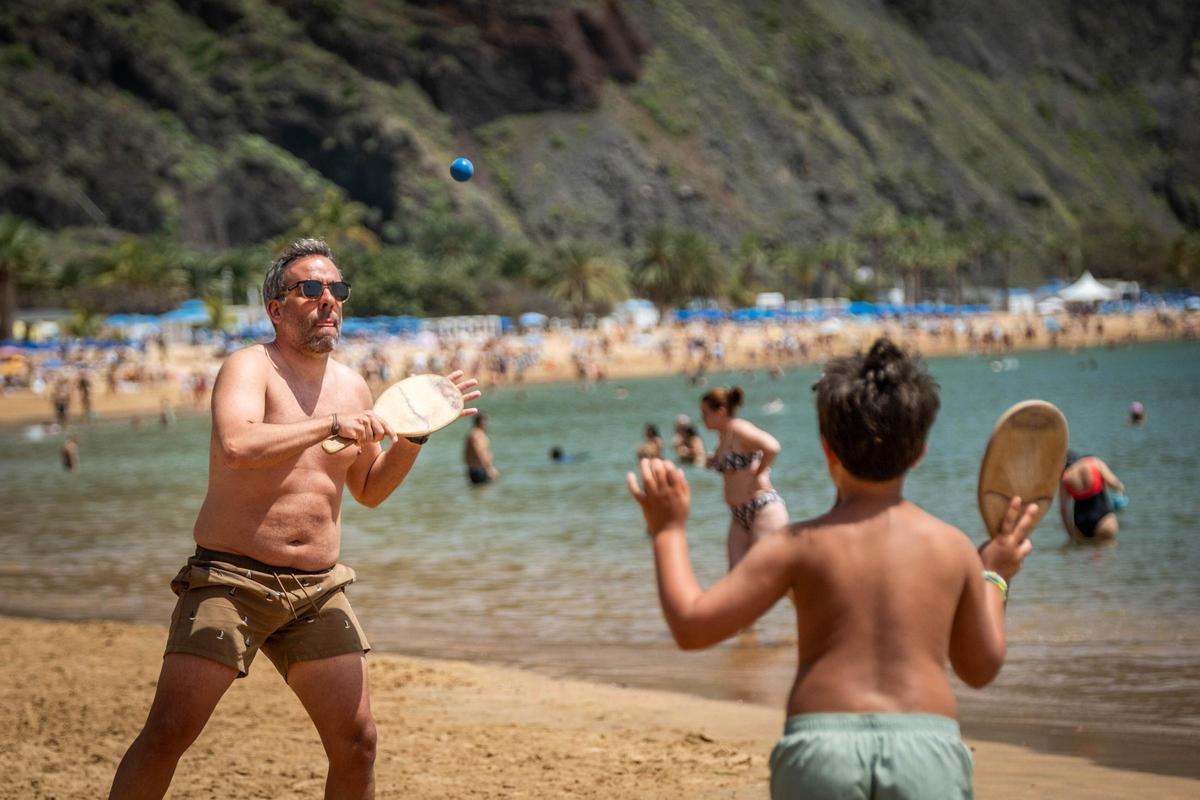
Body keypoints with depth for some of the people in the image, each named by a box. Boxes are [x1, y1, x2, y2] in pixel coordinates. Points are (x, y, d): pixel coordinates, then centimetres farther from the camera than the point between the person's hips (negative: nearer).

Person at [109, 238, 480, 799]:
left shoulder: (353, 387, 12)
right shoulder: (250, 367, -7)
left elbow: (369, 490, 24)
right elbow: (237, 446, -28)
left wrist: (414, 432, 9)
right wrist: (331, 425, -22)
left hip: (317, 590, 6)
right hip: (231, 579, -5)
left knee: (356, 742, 3)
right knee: (167, 732, -10)